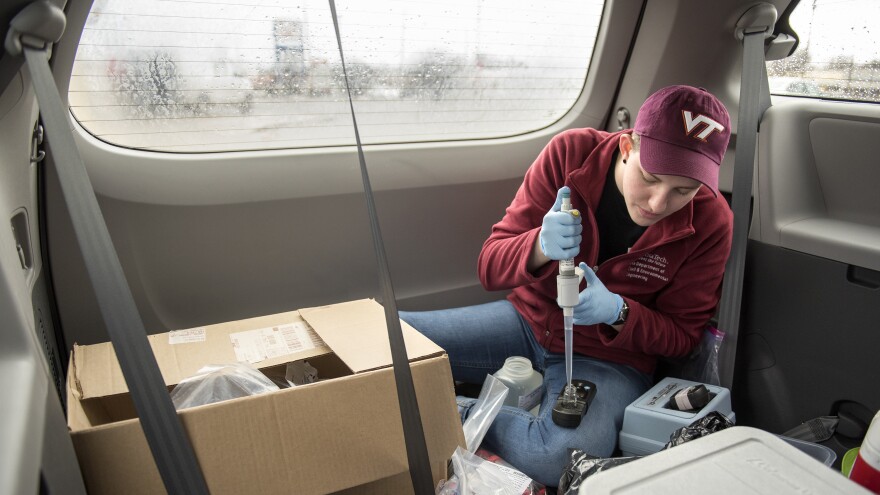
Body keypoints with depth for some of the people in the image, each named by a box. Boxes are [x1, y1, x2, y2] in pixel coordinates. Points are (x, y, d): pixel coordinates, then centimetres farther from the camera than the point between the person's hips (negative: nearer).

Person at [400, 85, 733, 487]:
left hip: (610, 358, 0)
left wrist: (617, 313, -24)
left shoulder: (710, 223, -13)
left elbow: (681, 336, -2)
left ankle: (456, 415, -11)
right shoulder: (570, 153, -13)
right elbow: (490, 267, -10)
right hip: (529, 320, 1)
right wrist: (540, 246, -33)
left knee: (562, 457, -36)